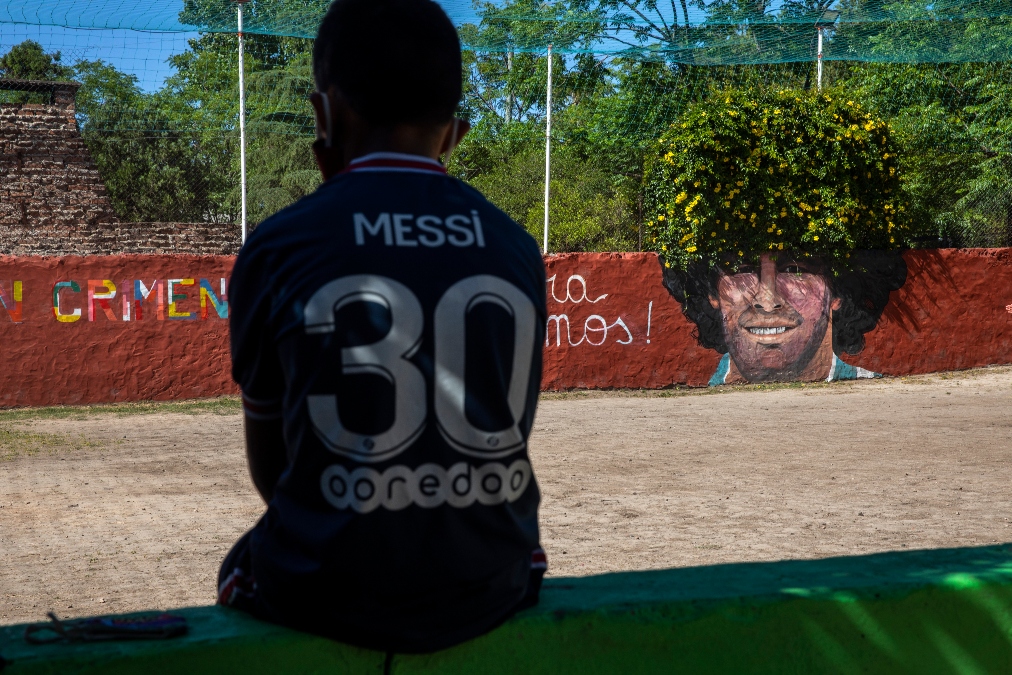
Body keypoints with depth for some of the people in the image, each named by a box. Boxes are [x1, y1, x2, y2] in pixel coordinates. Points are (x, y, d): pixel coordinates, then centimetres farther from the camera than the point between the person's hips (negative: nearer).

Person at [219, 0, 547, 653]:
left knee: (244, 567, 31)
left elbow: (269, 468, 2)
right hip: (487, 593, 3)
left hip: (327, 599, -2)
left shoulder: (278, 248, -8)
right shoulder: (517, 250, 0)